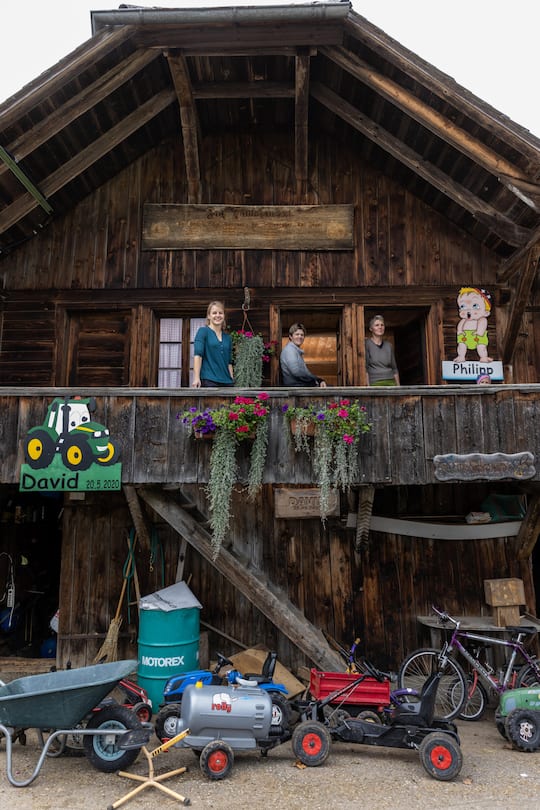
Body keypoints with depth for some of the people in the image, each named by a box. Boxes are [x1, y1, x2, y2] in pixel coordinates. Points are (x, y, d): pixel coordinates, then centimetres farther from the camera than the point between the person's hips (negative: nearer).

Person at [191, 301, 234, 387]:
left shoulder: (228, 338, 16)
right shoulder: (203, 331, 1)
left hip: (226, 382, 5)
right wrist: (196, 378, -21)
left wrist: (232, 381, 11)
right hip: (209, 381, -5)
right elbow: (198, 354, -10)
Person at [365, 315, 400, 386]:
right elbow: (365, 368, -7)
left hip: (391, 383, 5)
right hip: (375, 384, -5)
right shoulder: (367, 344, -3)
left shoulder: (389, 346, 12)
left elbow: (394, 369, 17)